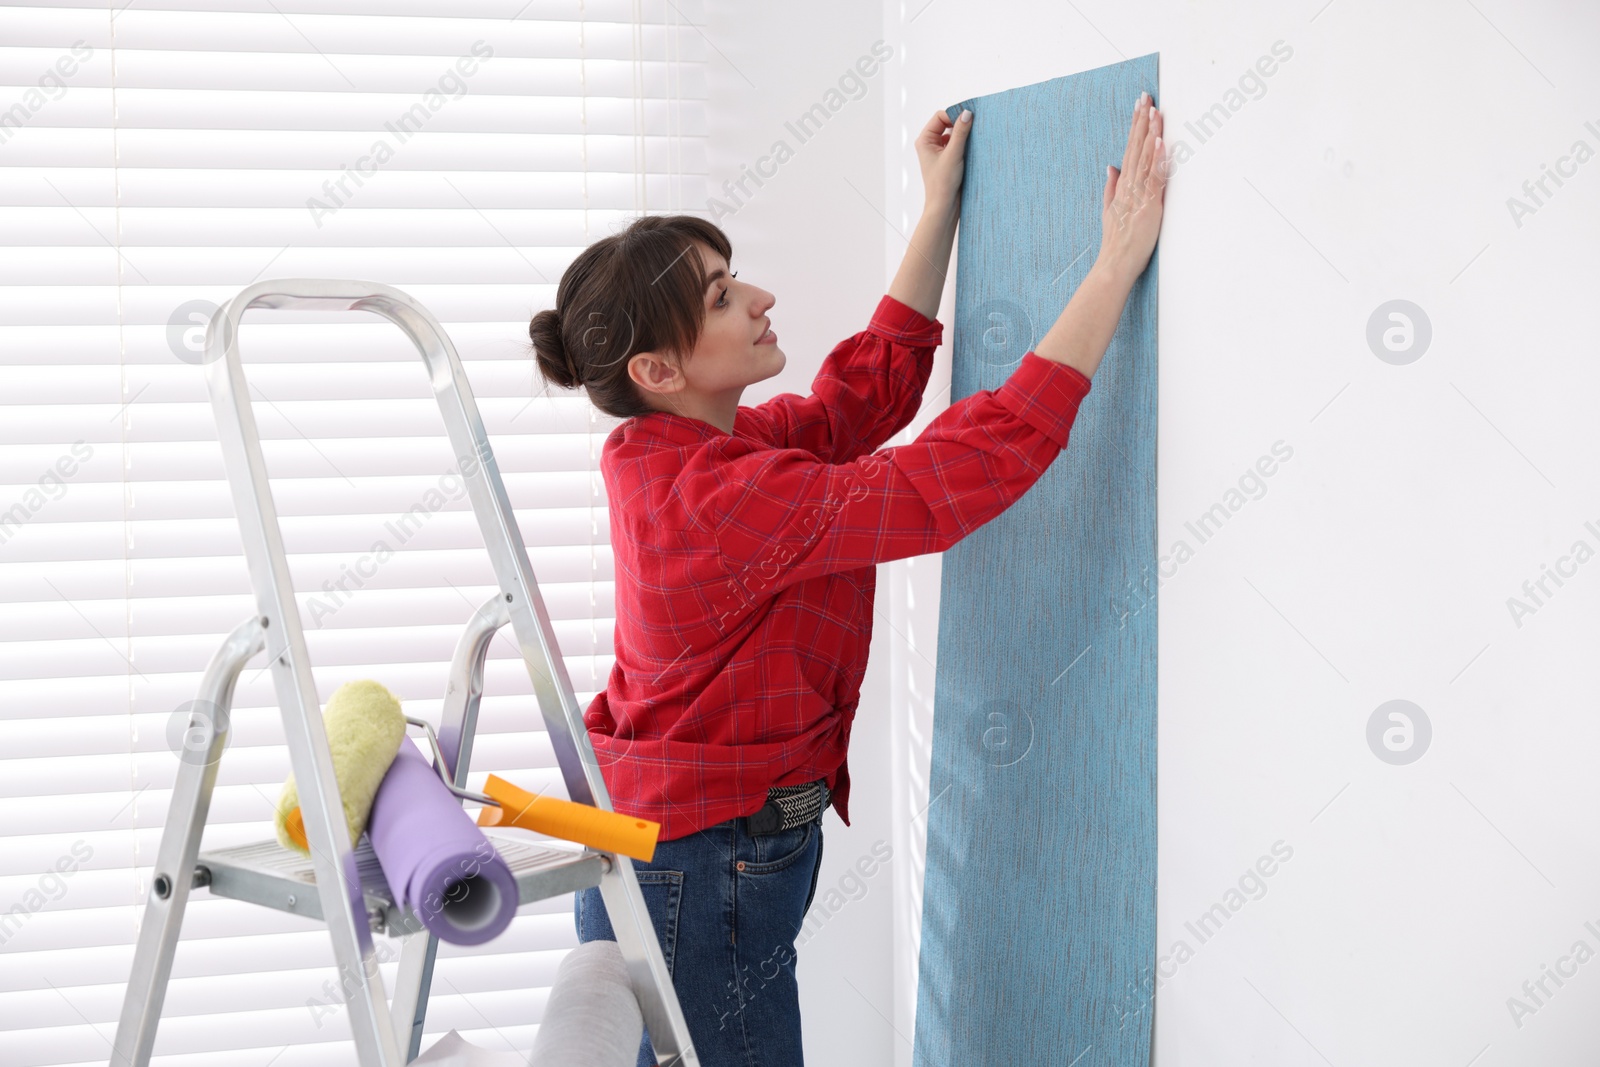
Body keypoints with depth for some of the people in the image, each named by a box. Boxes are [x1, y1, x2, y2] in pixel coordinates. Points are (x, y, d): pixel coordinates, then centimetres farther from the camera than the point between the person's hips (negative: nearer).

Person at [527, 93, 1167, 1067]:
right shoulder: (725, 498, -28)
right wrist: (1118, 264, -26)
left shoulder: (671, 453, 1)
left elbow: (871, 384, 14)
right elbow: (984, 460, -30)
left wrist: (941, 208, 15)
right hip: (702, 880, -10)